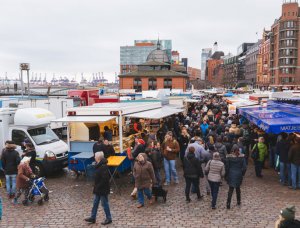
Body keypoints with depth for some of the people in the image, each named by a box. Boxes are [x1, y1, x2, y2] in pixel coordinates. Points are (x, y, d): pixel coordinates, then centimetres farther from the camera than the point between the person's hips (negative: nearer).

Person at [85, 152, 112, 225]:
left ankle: (108, 218, 19)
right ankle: (93, 218, 29)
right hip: (98, 189, 10)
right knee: (95, 203, 17)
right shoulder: (99, 165, 7)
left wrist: (98, 187, -21)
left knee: (104, 204, 4)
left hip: (103, 189, -10)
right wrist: (96, 187, 12)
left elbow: (105, 179, -28)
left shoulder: (103, 167, -25)